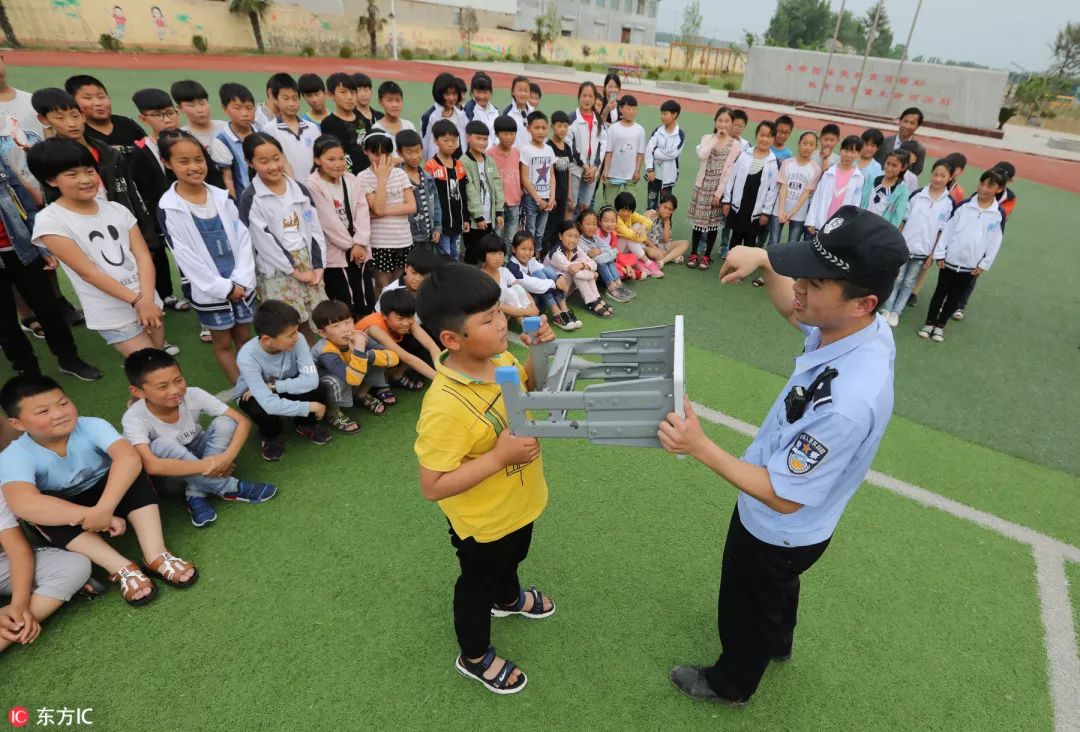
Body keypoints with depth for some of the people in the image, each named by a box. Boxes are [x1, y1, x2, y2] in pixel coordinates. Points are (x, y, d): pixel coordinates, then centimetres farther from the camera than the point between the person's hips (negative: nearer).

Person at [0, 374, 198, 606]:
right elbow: (24, 505, -43)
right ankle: (122, 568, -35)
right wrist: (91, 516, -47)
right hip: (63, 515, 0)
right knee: (41, 512, -32)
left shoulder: (91, 426, -24)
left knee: (131, 474, -29)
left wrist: (103, 509, -52)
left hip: (106, 493, 0)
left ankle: (156, 556, -34)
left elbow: (129, 458, -42)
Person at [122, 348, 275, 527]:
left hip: (198, 454, 3)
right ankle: (229, 488, -25)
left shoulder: (193, 395, -23)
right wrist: (206, 466, -39)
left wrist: (227, 457, -38)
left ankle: (196, 495, -20)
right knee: (162, 446, -34)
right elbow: (151, 466, -42)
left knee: (224, 423, -24)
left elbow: (243, 422, -22)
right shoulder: (134, 418, -29)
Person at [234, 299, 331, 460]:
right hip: (253, 394, -2)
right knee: (263, 409, -36)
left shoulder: (296, 340, -29)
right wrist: (310, 407, -36)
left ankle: (305, 424, 6)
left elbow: (311, 380, -35)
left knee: (318, 389, -27)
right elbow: (270, 404, -42)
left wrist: (273, 386, -32)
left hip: (287, 389, 2)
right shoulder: (247, 357, -36)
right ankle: (270, 435, 2)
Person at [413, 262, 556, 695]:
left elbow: (526, 385, 7)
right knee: (479, 583, 21)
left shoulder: (500, 358, -15)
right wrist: (500, 456, -36)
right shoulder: (445, 407, -38)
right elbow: (432, 487, -32)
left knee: (512, 558, 35)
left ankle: (509, 599, 69)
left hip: (519, 504, 7)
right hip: (482, 521, -7)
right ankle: (474, 657, 51)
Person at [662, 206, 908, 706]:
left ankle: (731, 683, 54)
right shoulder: (864, 326, -19)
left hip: (776, 530, -8)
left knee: (745, 610, 23)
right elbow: (790, 306, 4)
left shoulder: (848, 400, -44)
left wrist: (699, 447, -33)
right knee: (777, 590, 37)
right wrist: (765, 261, -13)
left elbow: (783, 496, -33)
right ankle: (777, 643, 68)